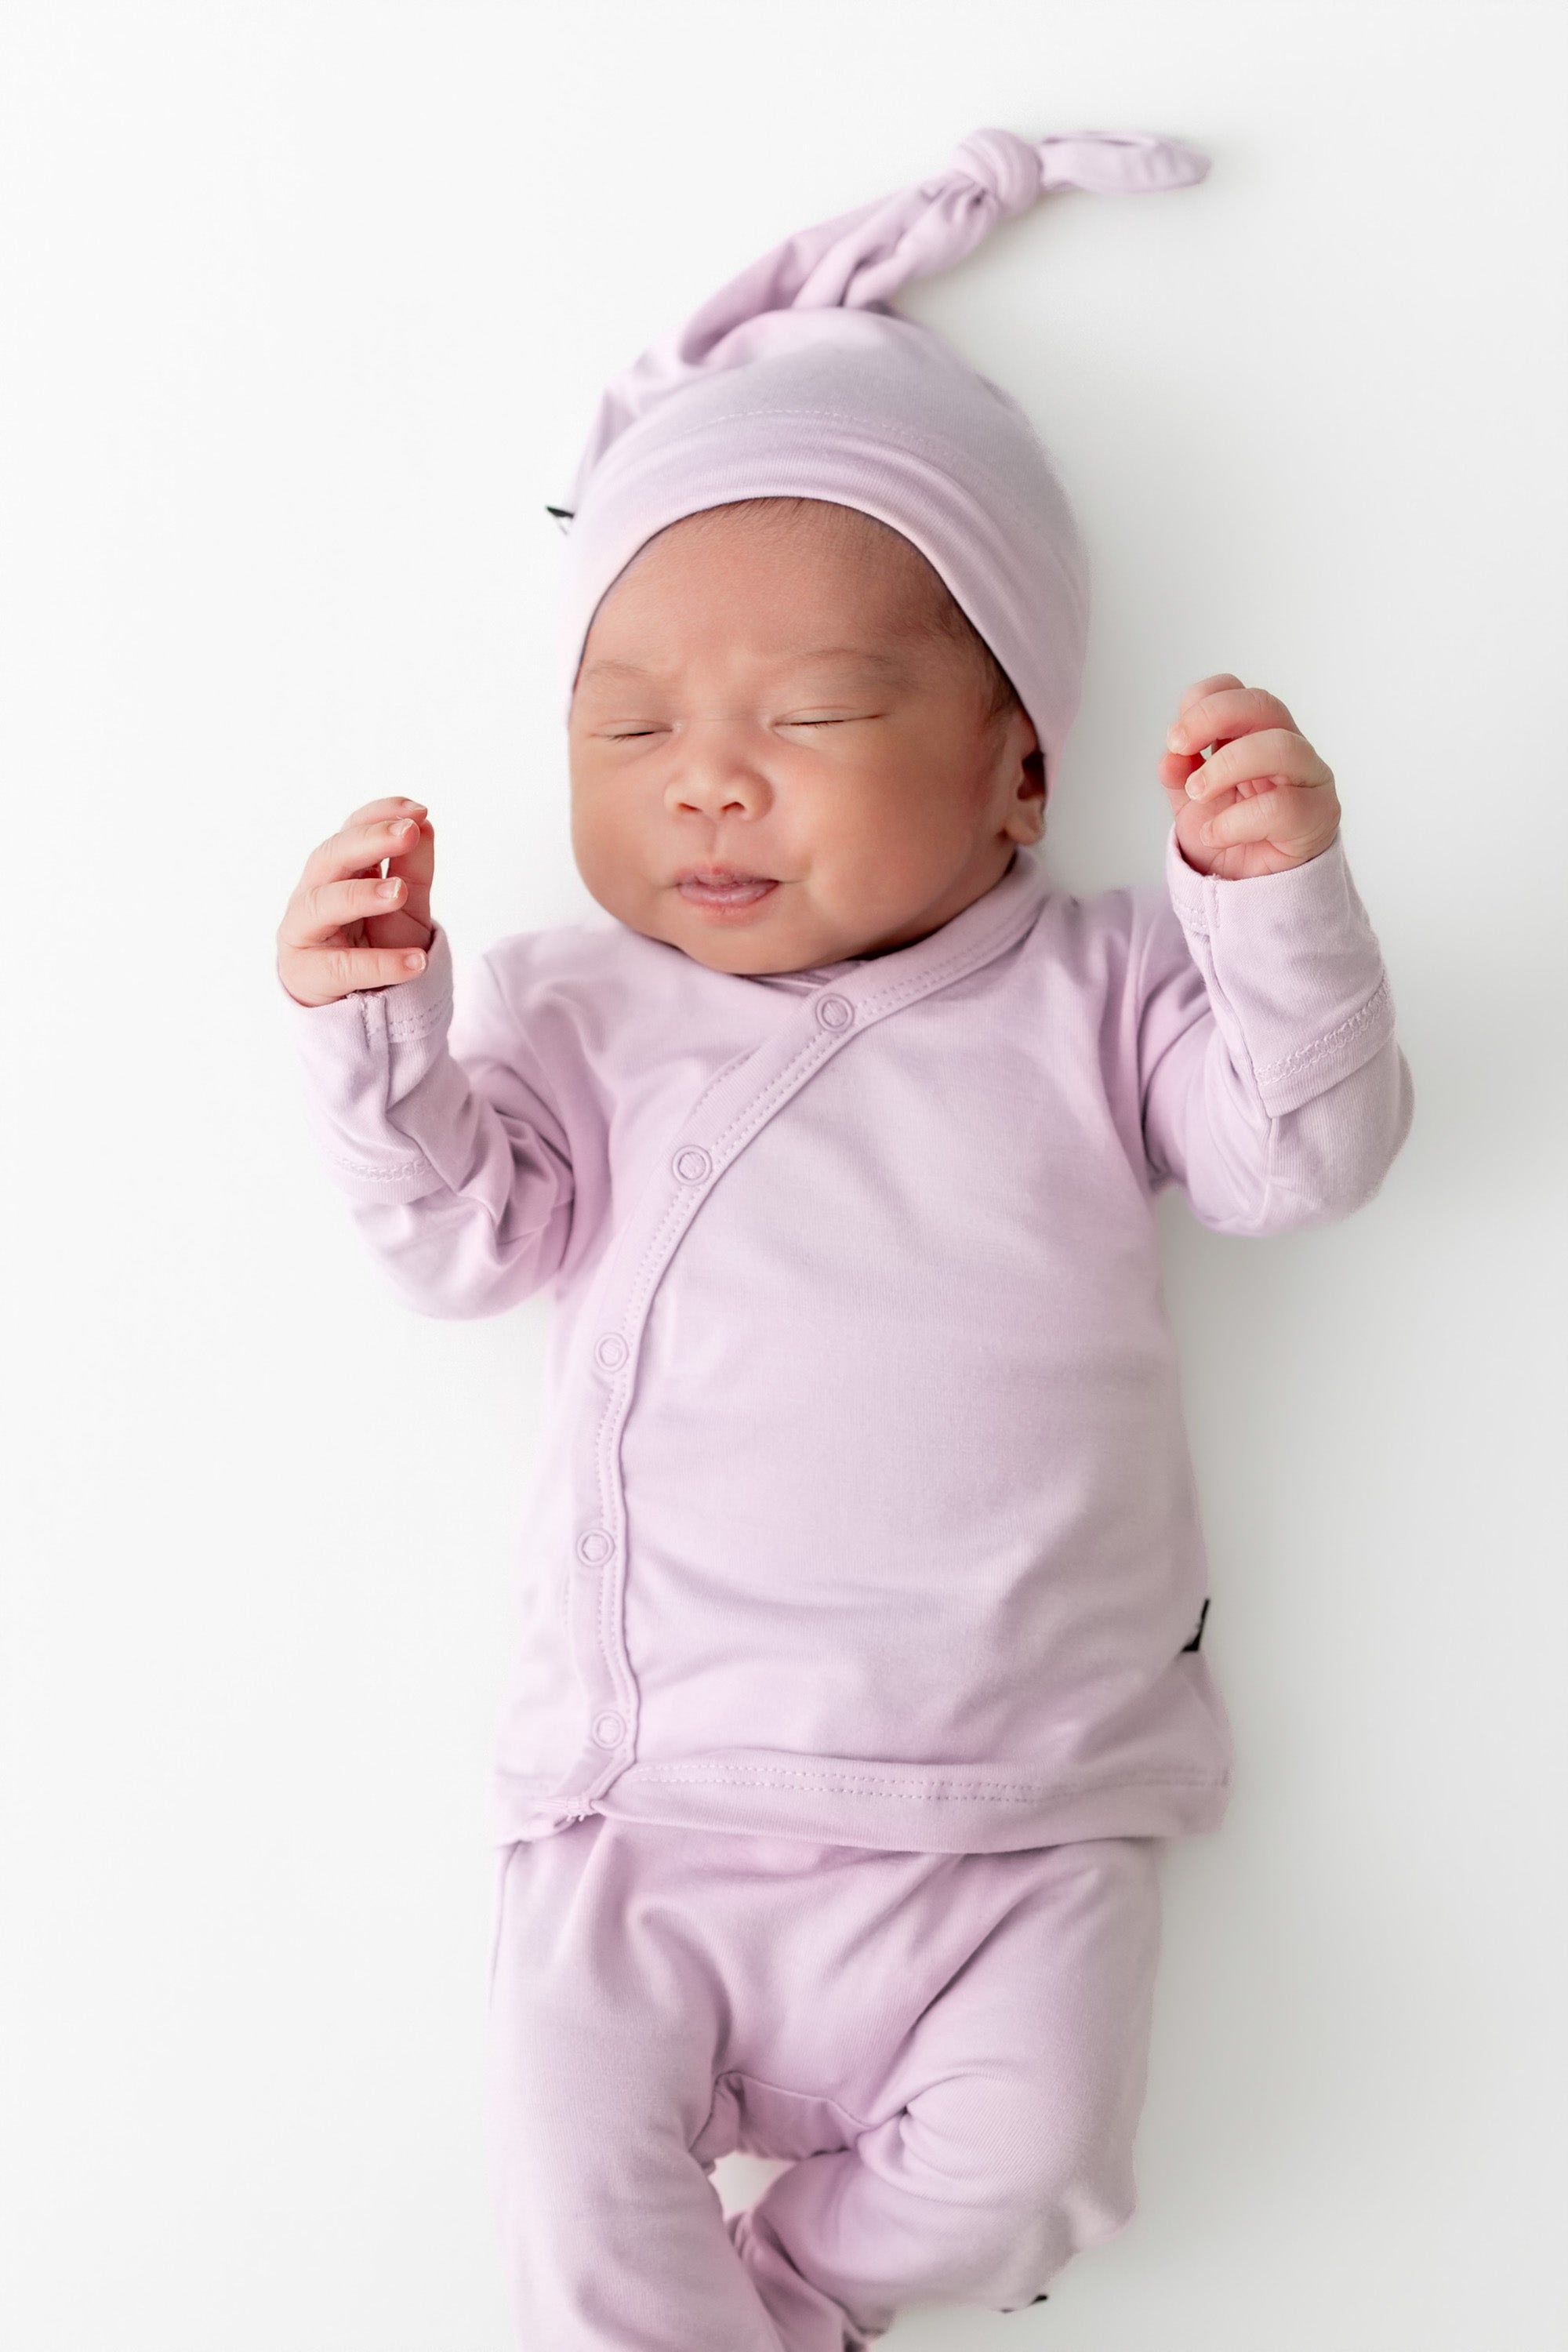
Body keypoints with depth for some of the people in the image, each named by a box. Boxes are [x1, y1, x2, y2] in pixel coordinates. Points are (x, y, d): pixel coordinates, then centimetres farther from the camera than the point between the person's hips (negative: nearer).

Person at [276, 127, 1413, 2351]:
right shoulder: (589, 1014, 5)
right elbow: (466, 1228, -1)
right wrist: (372, 1028, -18)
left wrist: (1278, 896, -19)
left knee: (1017, 2158, -10)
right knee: (577, 2153, -10)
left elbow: (1304, 1154, -4)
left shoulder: (1094, 991, 3)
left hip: (1020, 1798, 0)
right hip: (655, 1788, 1)